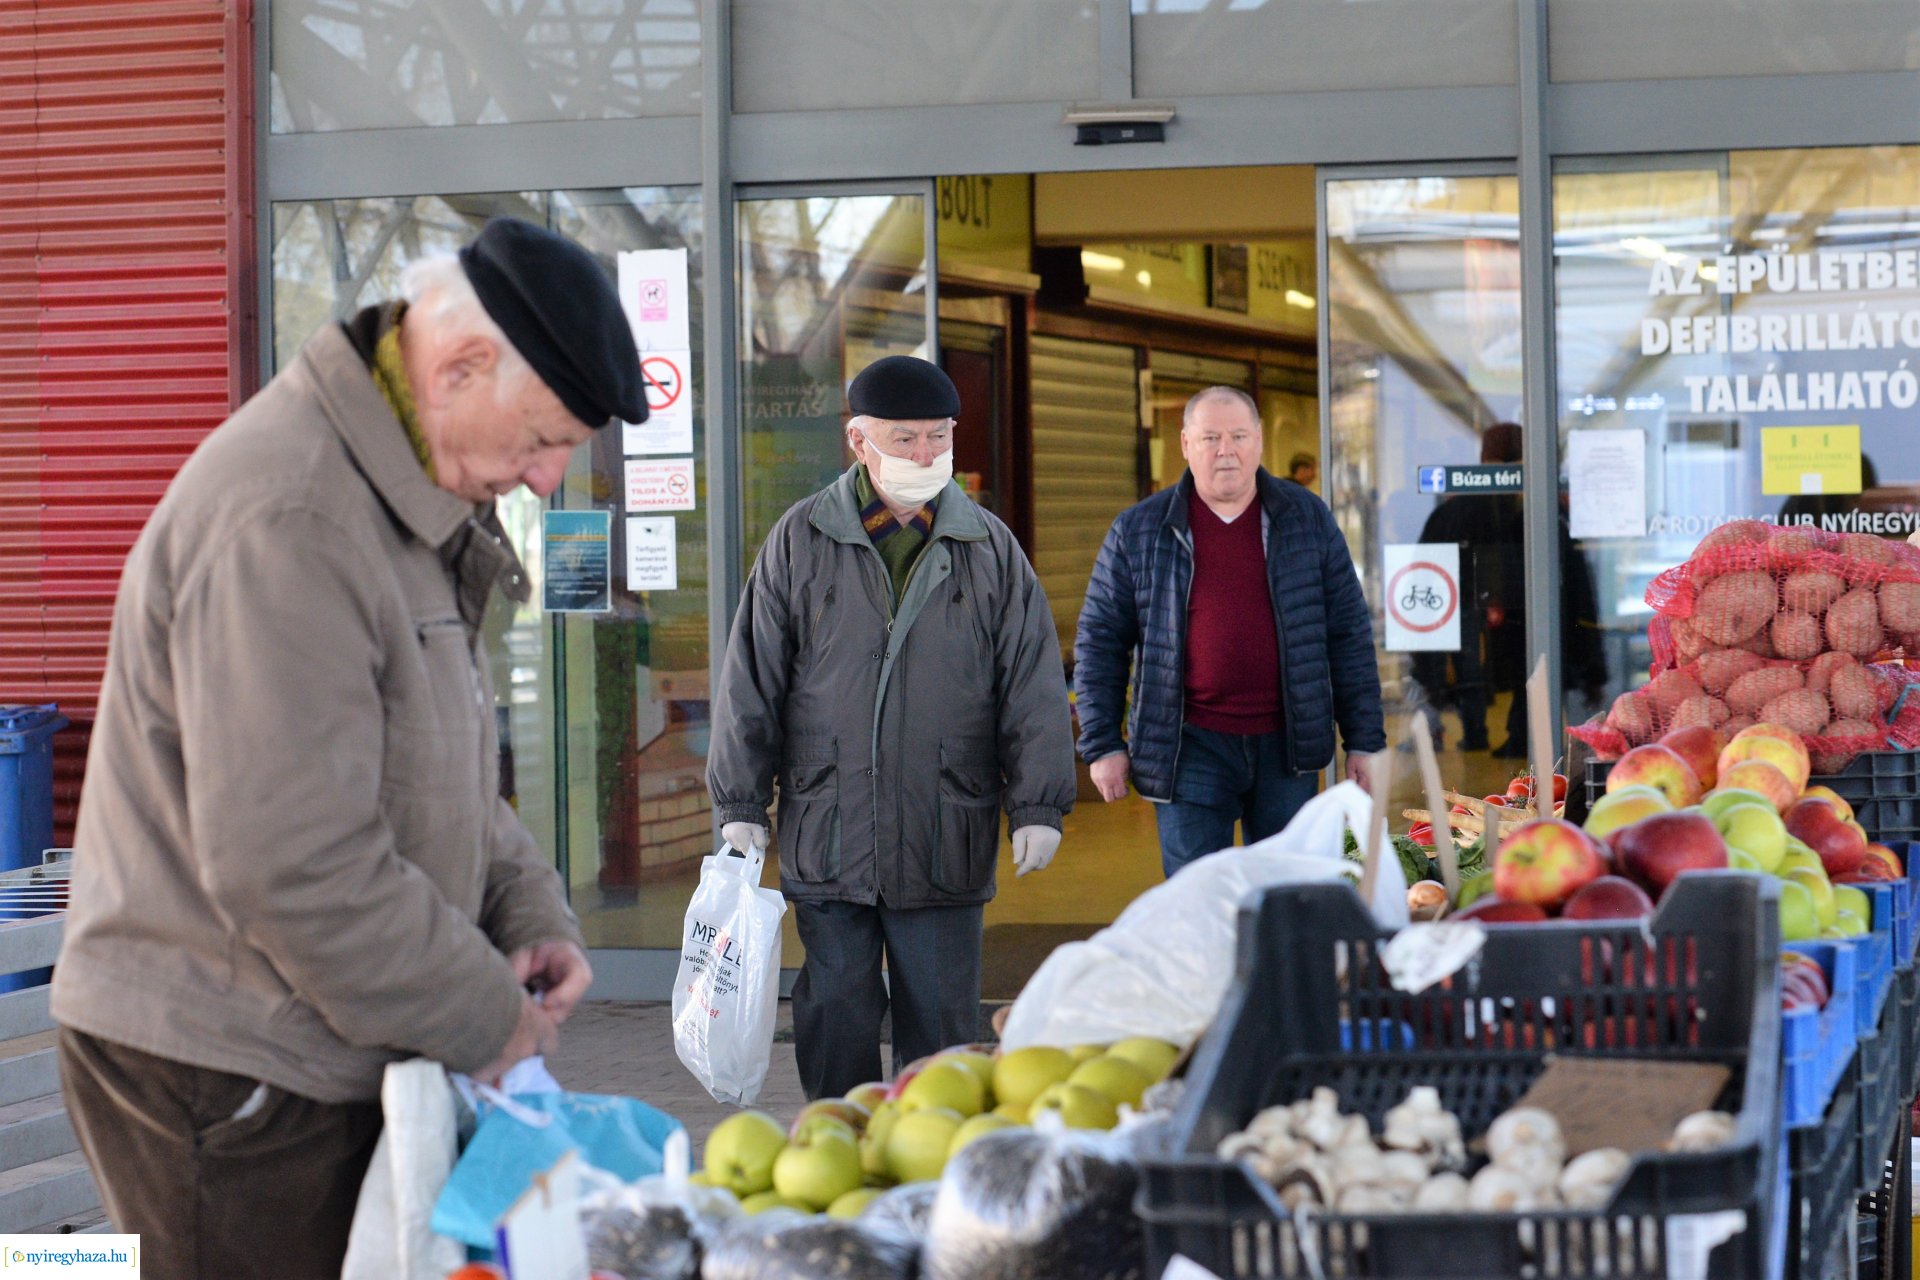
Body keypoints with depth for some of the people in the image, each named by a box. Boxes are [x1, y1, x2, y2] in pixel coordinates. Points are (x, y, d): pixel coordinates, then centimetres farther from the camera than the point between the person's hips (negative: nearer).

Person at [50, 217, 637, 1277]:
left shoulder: (404, 499, 12)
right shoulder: (284, 523, -23)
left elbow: (443, 782, 23)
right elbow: (290, 866, -27)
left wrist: (530, 917, 6)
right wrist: (486, 1021, -15)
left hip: (316, 1062, 10)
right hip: (222, 1074, -10)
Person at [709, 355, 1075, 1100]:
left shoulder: (990, 549, 6)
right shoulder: (801, 541, 4)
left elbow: (1033, 685, 6)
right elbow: (751, 681, 5)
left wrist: (1038, 806, -1)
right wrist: (740, 805, 2)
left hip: (946, 841, 0)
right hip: (827, 836, 0)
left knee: (942, 1021, 3)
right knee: (835, 1017, 5)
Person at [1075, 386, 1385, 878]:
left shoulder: (1307, 519, 6)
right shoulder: (1137, 531, 3)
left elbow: (1349, 632, 7)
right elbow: (1098, 641, 6)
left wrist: (1364, 740, 4)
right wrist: (1102, 744, 0)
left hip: (1286, 746, 2)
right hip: (1191, 746, -2)